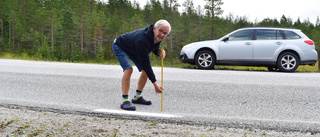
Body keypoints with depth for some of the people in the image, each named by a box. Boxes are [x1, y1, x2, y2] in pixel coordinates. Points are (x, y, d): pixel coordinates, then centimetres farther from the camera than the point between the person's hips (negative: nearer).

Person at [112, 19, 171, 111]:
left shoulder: (157, 37, -18)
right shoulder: (142, 40, -42)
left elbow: (155, 48, 3)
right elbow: (145, 62, -39)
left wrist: (159, 52, -24)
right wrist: (155, 83, -36)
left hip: (133, 49, 8)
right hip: (120, 47, -8)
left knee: (146, 70, -1)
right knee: (128, 69, -29)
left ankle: (137, 97, 13)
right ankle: (125, 101, -22)